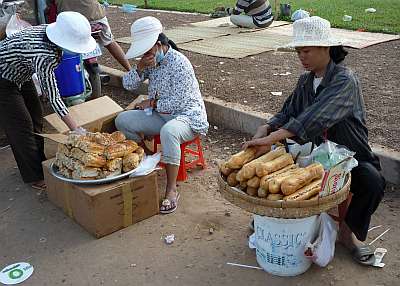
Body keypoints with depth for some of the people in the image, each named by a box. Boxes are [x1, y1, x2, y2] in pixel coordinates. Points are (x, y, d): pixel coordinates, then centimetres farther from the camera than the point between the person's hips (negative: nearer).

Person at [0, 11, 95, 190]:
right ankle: (35, 177, 13)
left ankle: (39, 163, 32)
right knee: (22, 128, -1)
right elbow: (53, 98, -33)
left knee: (36, 118, 15)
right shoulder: (44, 56, -38)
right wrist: (75, 129, -29)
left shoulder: (48, 30, -17)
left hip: (19, 74, 9)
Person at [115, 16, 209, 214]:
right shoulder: (150, 60, 4)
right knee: (122, 120, -5)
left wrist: (151, 104, -10)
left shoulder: (179, 63, -21)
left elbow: (177, 103, -24)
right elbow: (128, 85, 4)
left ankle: (172, 190, -30)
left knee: (168, 131, -41)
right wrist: (140, 67, -14)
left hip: (188, 116, -8)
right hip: (160, 115, 8)